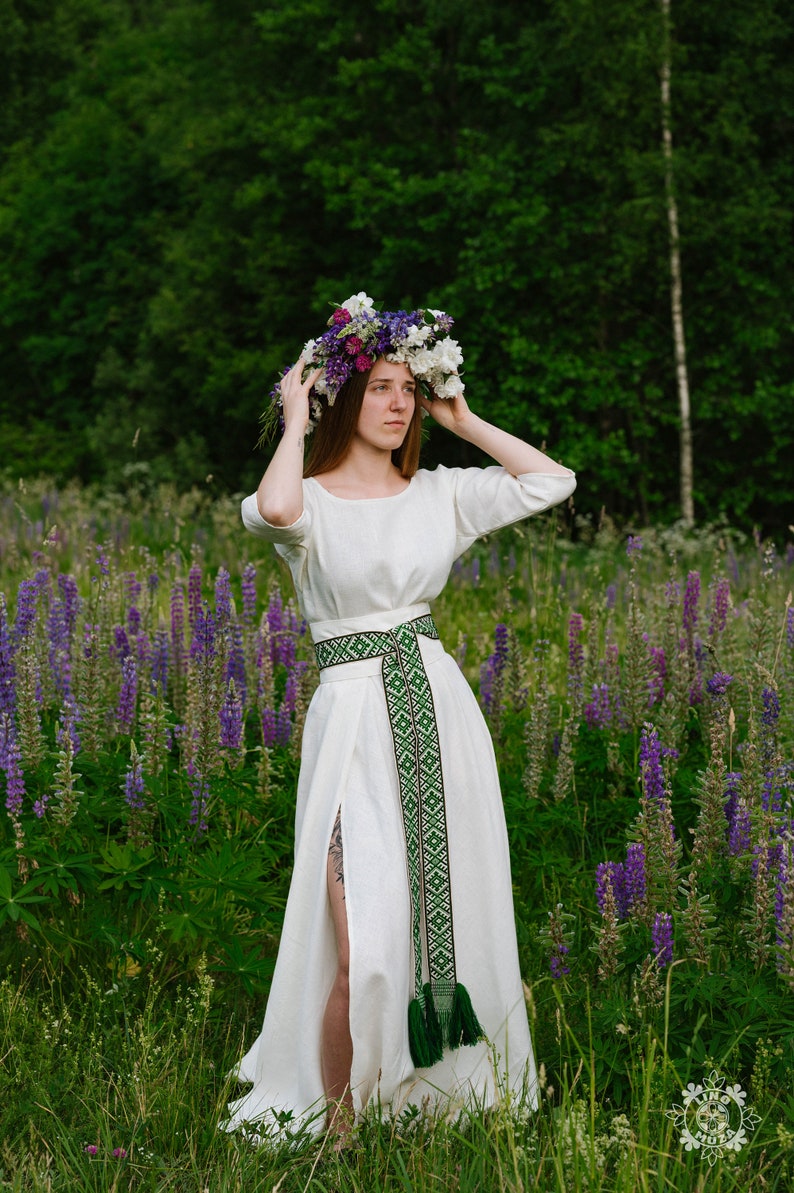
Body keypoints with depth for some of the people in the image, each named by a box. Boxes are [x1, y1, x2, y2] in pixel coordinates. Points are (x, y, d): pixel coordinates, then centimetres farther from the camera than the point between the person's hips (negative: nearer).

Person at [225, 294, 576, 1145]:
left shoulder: (438, 494, 10)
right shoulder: (311, 503, -3)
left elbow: (552, 480, 12)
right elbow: (272, 511, -28)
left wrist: (463, 422, 11)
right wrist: (296, 420, -11)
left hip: (440, 709, 5)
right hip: (355, 715, -4)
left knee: (449, 928, 7)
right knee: (365, 950, -10)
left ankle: (439, 1099, 20)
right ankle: (335, 1124, 6)